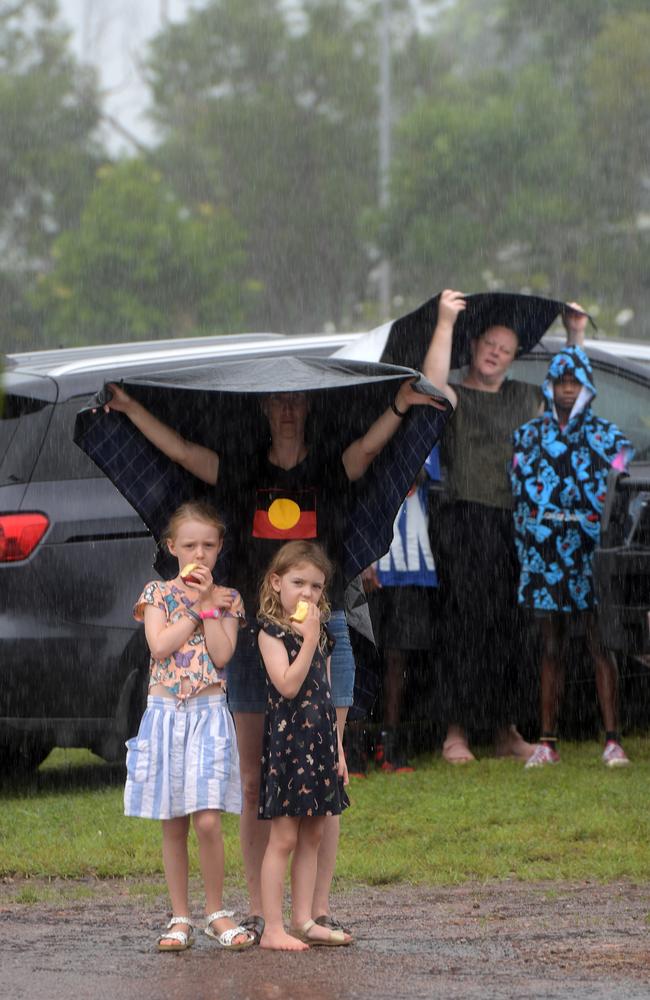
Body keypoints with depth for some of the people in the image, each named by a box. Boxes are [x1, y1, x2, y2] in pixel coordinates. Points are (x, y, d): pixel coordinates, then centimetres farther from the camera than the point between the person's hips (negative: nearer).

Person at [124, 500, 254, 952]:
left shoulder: (226, 599, 5)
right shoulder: (158, 592, 4)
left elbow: (222, 654, -9)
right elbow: (160, 646, -12)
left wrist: (208, 604, -9)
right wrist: (198, 606, -9)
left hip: (208, 713, -1)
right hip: (165, 712, 1)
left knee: (208, 821, -10)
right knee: (174, 825, 5)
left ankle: (216, 912, 5)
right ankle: (180, 919, 12)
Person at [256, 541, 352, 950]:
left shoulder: (322, 635, 13)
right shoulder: (272, 633, -8)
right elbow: (288, 685, -22)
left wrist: (338, 747, 13)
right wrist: (309, 639, -21)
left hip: (320, 742, 7)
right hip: (287, 740, -7)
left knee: (313, 835, 9)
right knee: (284, 837, -6)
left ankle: (304, 922, 15)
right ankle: (273, 929, -3)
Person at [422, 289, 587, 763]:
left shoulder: (523, 398, 18)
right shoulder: (456, 398, 1)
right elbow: (434, 384, -21)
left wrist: (576, 336, 16)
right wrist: (445, 324, -27)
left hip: (518, 525, 6)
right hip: (468, 524, -6)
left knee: (512, 629, 7)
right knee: (467, 623, -7)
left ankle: (507, 731, 14)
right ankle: (457, 732, -5)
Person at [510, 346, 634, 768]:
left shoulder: (606, 435, 5)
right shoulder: (530, 435, 12)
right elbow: (520, 495, 12)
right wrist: (525, 551, 5)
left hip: (591, 555, -2)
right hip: (546, 555, 2)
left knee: (601, 646, -4)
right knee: (552, 650, 6)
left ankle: (613, 741, -4)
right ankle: (548, 742, 8)